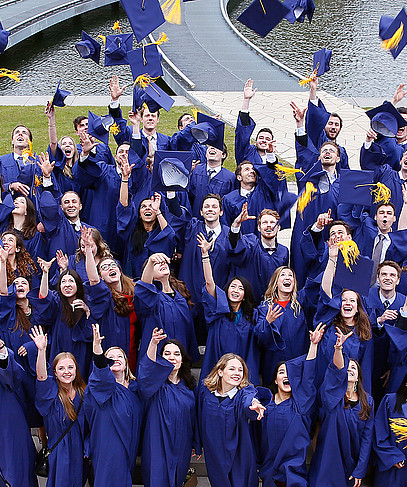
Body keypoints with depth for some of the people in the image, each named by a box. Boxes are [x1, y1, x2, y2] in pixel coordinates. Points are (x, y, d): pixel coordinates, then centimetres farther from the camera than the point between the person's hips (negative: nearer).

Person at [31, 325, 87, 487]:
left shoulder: (82, 391, 0)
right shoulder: (51, 390, -9)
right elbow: (41, 376, -30)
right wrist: (42, 350, -44)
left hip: (79, 448, 3)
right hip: (59, 448, -3)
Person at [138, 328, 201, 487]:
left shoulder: (189, 385, 3)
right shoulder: (155, 382, -9)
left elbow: (194, 416, 10)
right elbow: (149, 366, -33)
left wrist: (196, 444, 14)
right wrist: (153, 343, -51)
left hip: (182, 447, 4)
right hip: (158, 445, -3)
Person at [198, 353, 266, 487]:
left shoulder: (245, 391, -12)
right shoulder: (205, 389, -5)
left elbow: (248, 403, -37)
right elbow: (199, 418, 8)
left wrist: (254, 406, -60)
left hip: (239, 454, -2)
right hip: (214, 454, 2)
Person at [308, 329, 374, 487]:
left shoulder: (367, 401, 3)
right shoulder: (331, 394, -5)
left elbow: (367, 437, 0)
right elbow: (338, 370, -26)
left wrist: (360, 471, -6)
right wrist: (338, 348, -45)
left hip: (352, 463, 3)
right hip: (329, 461, -2)